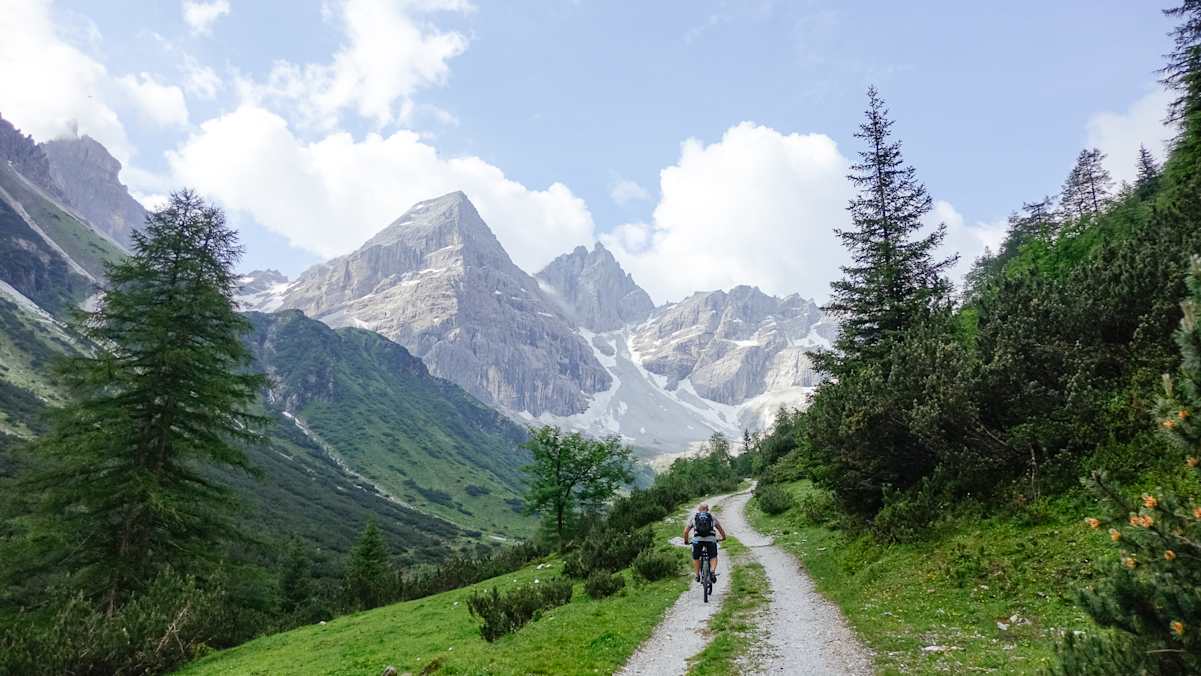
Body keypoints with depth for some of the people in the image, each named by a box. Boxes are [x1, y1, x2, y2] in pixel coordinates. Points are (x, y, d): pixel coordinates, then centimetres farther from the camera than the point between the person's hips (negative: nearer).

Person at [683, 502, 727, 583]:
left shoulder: (693, 517, 18)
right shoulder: (712, 516, 19)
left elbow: (686, 531, 14)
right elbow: (720, 529, 18)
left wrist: (686, 541, 30)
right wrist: (723, 537, 37)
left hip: (697, 539, 0)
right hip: (710, 539, 0)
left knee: (696, 558, 22)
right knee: (713, 557, 18)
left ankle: (697, 575, 19)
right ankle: (712, 571, -5)